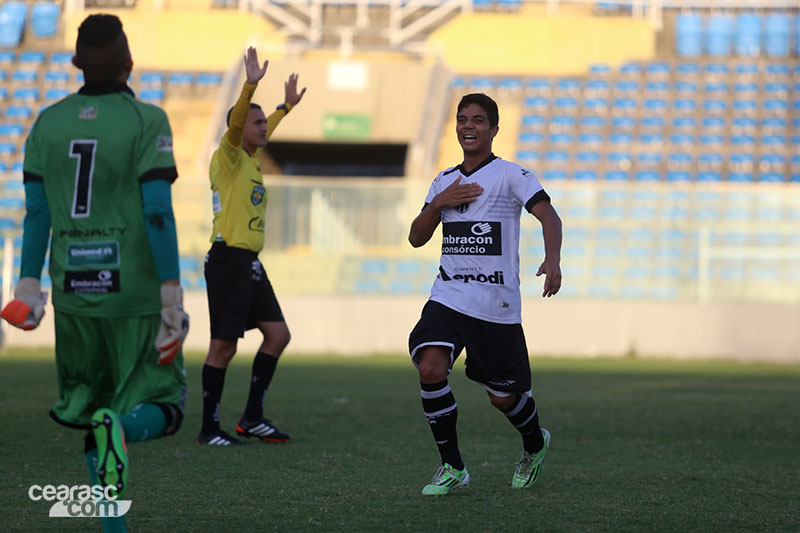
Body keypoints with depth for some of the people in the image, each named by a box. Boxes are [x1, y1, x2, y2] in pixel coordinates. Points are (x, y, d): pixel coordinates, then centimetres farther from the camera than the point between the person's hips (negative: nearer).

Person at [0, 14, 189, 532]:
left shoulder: (48, 123, 6)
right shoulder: (145, 122, -7)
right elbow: (158, 213, -12)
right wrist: (171, 294, -10)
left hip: (74, 295, 4)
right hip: (135, 294, -4)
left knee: (88, 404, 15)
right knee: (162, 406, 5)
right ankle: (120, 427, -29)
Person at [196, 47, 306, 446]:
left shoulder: (251, 158, 17)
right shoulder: (228, 156, -7)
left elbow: (262, 134, 39)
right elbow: (236, 123, -27)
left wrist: (286, 106, 50)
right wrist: (251, 85, -40)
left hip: (250, 263, 9)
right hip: (228, 259, -9)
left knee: (277, 335, 8)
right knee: (223, 346, -7)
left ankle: (252, 418, 14)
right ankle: (209, 429, -2)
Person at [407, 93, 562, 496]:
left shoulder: (511, 175, -3)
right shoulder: (444, 182, 14)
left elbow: (548, 216, -16)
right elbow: (416, 238, 12)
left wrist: (552, 260, -34)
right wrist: (439, 203, -6)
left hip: (497, 305, -4)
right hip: (447, 296, 4)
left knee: (503, 397, 4)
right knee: (430, 369, -20)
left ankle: (535, 444, 39)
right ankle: (452, 467, -7)